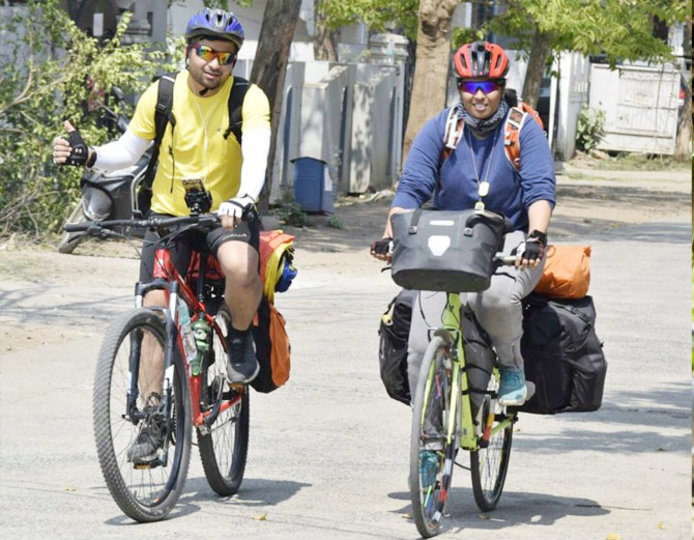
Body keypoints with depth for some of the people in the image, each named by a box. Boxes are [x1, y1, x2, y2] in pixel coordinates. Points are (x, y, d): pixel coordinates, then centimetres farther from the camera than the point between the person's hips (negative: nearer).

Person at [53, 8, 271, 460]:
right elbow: (129, 151, 7)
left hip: (227, 216, -3)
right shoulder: (161, 96, -3)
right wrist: (88, 156, -13)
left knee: (242, 268, -35)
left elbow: (257, 154, -27)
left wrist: (243, 199, -46)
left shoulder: (248, 99, -11)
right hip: (169, 217, 3)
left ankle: (240, 338, -3)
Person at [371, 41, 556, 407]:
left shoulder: (525, 130, -2)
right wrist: (391, 236, -21)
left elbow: (540, 191, -12)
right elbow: (411, 188, -4)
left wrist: (536, 237, -32)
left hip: (509, 243, -2)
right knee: (423, 346, -14)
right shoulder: (439, 129, 3)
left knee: (495, 294, -37)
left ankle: (512, 368, -9)